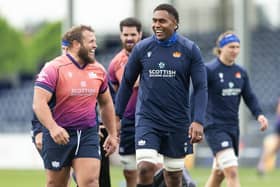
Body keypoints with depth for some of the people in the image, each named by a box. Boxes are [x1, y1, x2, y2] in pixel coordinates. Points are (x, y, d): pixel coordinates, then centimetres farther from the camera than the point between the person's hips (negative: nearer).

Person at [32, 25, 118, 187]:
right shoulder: (54, 68, -10)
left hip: (88, 134, 3)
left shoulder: (99, 70, 7)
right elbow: (39, 103, -19)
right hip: (59, 135, -3)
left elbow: (106, 103, 21)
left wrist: (113, 134, 19)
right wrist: (53, 128, -33)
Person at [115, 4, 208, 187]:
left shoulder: (190, 50, -3)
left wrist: (198, 121, -16)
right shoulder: (142, 48, -1)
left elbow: (201, 88, -5)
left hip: (178, 122, 0)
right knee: (145, 168, -17)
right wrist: (117, 116, 8)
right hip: (147, 118, 0)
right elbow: (127, 83, 9)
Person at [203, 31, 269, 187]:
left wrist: (259, 114, -4)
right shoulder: (209, 70, -9)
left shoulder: (241, 72, 10)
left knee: (219, 174, 14)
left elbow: (249, 97, 14)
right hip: (215, 127, -7)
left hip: (233, 126, 7)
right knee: (232, 171, -19)